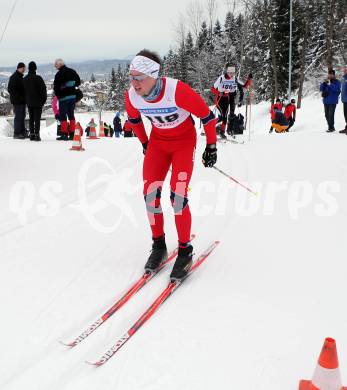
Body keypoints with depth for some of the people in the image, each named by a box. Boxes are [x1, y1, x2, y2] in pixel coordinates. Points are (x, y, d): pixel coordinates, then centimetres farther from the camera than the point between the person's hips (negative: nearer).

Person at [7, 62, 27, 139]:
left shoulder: (20, 77, 17)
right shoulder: (14, 77, -12)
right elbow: (10, 89, -18)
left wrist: (24, 97, 11)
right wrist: (19, 97, -21)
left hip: (22, 101, 9)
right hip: (17, 101, -9)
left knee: (22, 116, 12)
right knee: (18, 117, -6)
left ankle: (23, 132, 19)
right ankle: (17, 133, -1)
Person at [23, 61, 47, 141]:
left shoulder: (24, 79, 6)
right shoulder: (38, 78, -13)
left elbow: (23, 90, 12)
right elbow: (43, 89, -12)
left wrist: (26, 100, 18)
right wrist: (44, 99, 0)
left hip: (29, 102, 5)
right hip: (38, 102, -5)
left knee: (31, 118, 12)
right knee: (37, 118, -3)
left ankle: (32, 134, 12)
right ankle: (36, 135, -8)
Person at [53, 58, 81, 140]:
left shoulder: (59, 74, -12)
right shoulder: (72, 71, 8)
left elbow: (56, 87, -11)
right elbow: (78, 82, 17)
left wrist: (58, 95, 5)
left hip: (63, 97, -6)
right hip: (73, 96, 6)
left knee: (63, 116, 0)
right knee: (71, 115, 11)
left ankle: (64, 134, -4)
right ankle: (72, 134, 9)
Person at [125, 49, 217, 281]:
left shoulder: (177, 91, -32)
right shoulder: (132, 96, -17)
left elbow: (207, 115, -17)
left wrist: (211, 147, -9)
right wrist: (145, 143, 18)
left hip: (184, 141, -4)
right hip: (157, 142, 5)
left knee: (178, 196, -16)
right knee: (150, 193, -7)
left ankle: (185, 251, 2)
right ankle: (159, 246, 11)